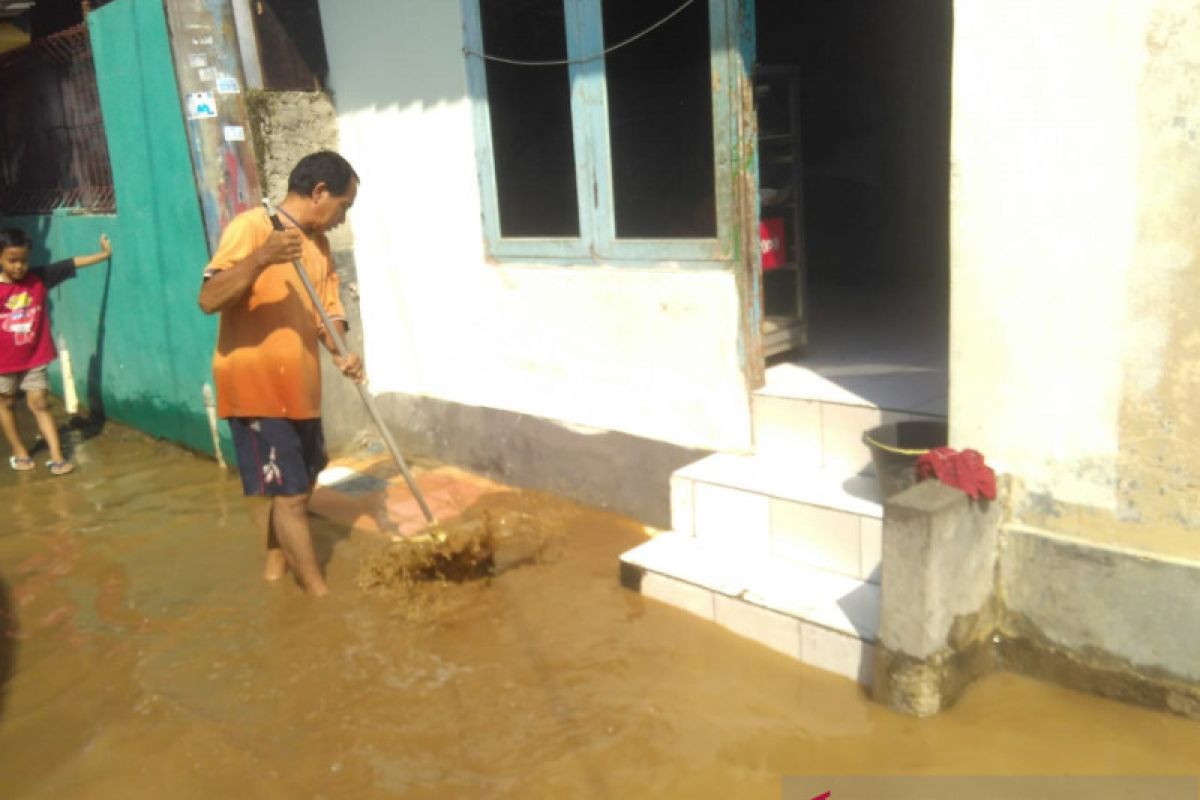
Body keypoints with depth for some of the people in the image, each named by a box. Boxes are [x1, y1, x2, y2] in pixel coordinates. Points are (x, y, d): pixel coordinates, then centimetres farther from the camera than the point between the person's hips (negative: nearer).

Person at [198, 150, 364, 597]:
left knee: (303, 481, 20)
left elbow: (327, 311, 10)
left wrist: (342, 355, -10)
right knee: (288, 492, -2)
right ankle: (319, 594, 8)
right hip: (255, 384, -8)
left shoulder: (319, 244, 10)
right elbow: (209, 300, -23)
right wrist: (261, 259, -37)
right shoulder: (251, 226, -15)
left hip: (299, 385, 8)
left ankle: (279, 555, 40)